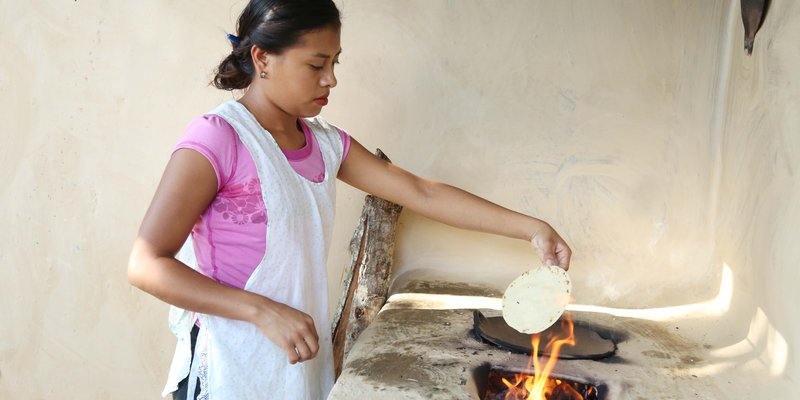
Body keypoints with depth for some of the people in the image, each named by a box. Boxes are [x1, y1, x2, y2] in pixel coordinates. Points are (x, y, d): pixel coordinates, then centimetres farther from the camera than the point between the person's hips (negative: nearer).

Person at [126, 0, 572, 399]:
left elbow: (422, 193, 4)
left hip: (305, 359, 7)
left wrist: (531, 227, -2)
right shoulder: (217, 138, -16)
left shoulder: (326, 143, 4)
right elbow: (147, 265, -18)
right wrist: (264, 312, -25)